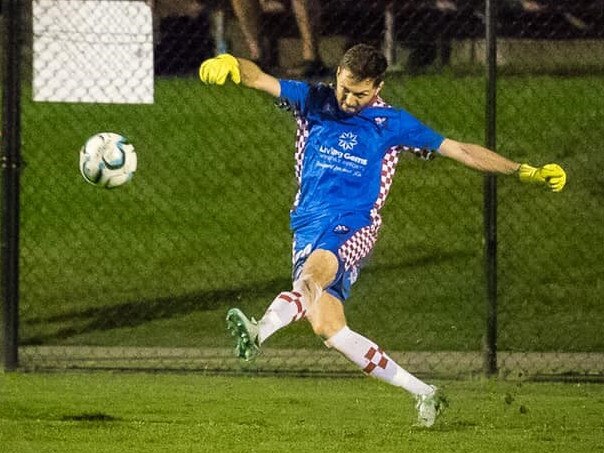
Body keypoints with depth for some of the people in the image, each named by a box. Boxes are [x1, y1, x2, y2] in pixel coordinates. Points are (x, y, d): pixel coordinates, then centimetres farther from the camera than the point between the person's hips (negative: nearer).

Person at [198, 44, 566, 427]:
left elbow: (460, 150, 12)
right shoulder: (313, 102, 10)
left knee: (313, 274, -35)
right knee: (328, 328, -6)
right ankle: (423, 393, 0)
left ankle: (258, 333, -59)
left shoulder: (391, 123, 6)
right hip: (308, 230, 4)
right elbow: (258, 78, 0)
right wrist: (230, 64, -25)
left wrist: (526, 172, 9)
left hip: (351, 230, -4)